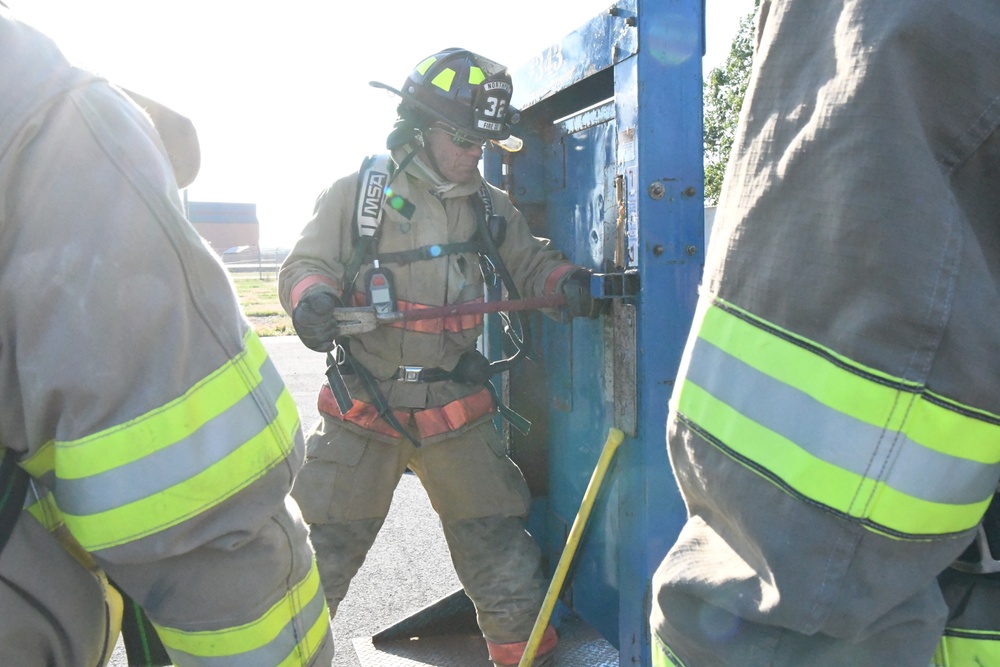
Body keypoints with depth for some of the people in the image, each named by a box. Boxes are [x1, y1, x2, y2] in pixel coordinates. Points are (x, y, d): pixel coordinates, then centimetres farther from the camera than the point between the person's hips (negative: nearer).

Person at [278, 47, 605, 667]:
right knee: (320, 557, 10)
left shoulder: (489, 206, 7)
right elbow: (306, 265, -5)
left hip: (457, 412, 2)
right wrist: (311, 297, -28)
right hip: (362, 412, -2)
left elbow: (530, 264, 11)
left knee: (502, 558, 10)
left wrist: (569, 282, -12)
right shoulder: (356, 195, -3)